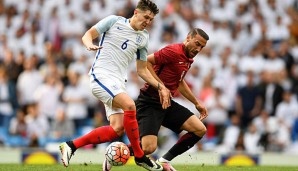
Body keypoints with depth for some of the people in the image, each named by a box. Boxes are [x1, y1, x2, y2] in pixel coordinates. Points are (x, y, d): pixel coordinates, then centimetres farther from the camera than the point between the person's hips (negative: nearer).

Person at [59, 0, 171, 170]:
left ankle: (71, 145, 3)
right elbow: (88, 35, 3)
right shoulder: (114, 21, 0)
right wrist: (90, 45, -21)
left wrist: (160, 87, 10)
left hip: (119, 83, 7)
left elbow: (142, 70, 21)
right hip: (101, 75, -7)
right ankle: (139, 156, -18)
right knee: (129, 105, -29)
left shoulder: (143, 38, 15)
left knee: (117, 129, -8)